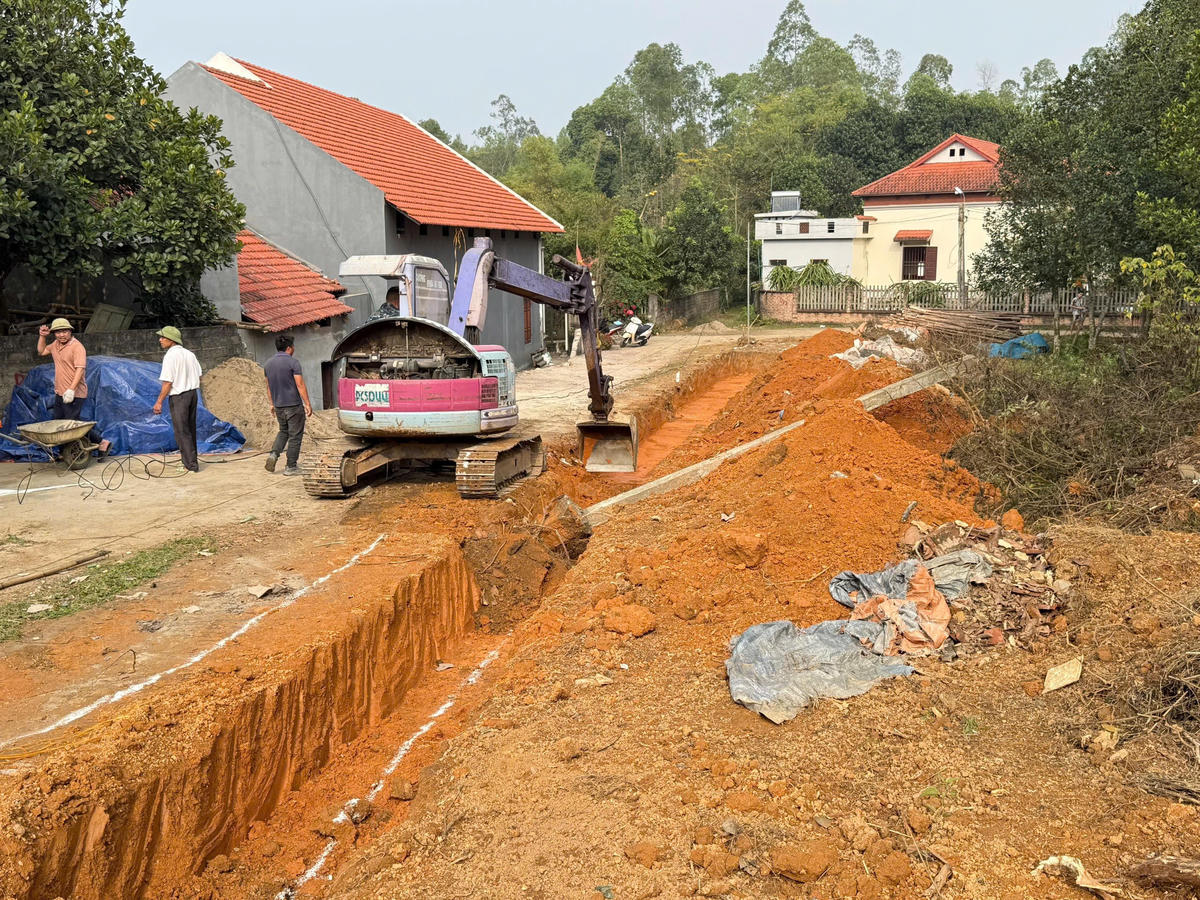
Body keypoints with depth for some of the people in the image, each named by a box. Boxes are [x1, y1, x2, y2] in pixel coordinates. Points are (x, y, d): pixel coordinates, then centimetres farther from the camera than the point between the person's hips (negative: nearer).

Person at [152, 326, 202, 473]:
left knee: (182, 431, 0)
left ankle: (191, 465, 1)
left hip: (178, 396, -7)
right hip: (193, 393, 8)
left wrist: (159, 402, -12)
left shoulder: (170, 356, -15)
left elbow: (167, 383, -17)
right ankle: (189, 460, 26)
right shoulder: (190, 354, 7)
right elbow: (198, 377, 11)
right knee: (190, 429, 16)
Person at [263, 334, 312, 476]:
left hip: (278, 406, 6)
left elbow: (268, 387, 14)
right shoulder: (292, 362, -13)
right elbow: (300, 385, -16)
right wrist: (308, 404, -11)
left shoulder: (268, 364, 7)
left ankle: (273, 454, 1)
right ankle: (290, 467, 4)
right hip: (294, 405, -6)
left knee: (283, 431, 23)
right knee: (295, 436, 2)